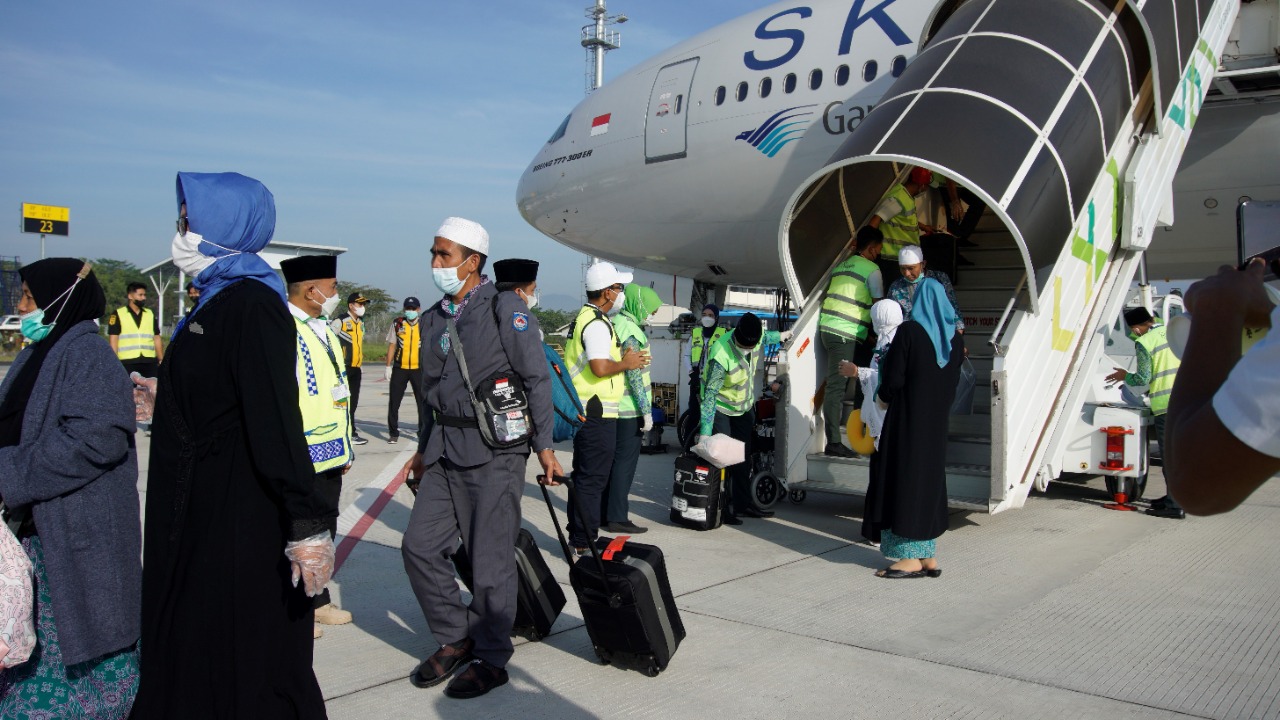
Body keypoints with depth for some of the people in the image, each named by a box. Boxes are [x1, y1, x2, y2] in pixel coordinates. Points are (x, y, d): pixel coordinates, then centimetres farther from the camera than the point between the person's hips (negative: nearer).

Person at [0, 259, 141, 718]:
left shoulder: (85, 353, -15)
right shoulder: (43, 353, 12)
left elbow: (98, 438, -25)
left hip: (77, 530, -9)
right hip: (37, 526, 9)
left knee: (74, 636, 1)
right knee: (38, 640, 17)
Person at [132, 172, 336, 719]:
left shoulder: (252, 306, -18)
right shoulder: (217, 300, 11)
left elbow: (276, 421, -26)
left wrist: (308, 524, -29)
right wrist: (163, 398, 35)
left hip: (240, 525, -10)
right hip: (200, 516, 10)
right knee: (191, 655, 19)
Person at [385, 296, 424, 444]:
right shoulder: (397, 324, 4)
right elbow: (392, 346, 8)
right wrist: (388, 367, 5)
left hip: (419, 369, -1)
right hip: (399, 369, 1)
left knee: (422, 402, 3)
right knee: (394, 402, 4)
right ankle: (393, 433, 15)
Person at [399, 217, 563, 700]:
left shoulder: (505, 309, -7)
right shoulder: (435, 318, 13)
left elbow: (537, 379, -7)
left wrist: (544, 446, -8)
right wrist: (424, 449, 22)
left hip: (494, 451, -7)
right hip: (445, 453, 7)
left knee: (490, 560, 0)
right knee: (420, 546, 6)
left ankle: (490, 660, 17)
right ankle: (455, 640, 24)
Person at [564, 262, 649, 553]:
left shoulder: (583, 318, 17)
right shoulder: (597, 324, -17)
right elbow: (600, 368, -27)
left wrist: (623, 356, 14)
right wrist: (626, 364, -10)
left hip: (584, 410, 11)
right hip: (597, 412, -11)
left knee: (583, 475, 17)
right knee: (592, 479, -5)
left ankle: (577, 536, 27)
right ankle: (584, 542, 0)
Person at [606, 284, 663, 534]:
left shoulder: (616, 322, 13)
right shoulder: (630, 330, -16)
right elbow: (634, 373, -19)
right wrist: (646, 410, -16)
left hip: (613, 407, 9)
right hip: (628, 408, -9)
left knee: (614, 458, 14)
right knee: (625, 460, -4)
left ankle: (606, 513, 21)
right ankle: (617, 518, 0)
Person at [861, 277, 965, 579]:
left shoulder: (908, 331, -14)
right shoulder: (955, 337, 4)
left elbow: (893, 379, -14)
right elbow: (952, 383, 10)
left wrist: (885, 395, 6)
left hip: (908, 420, -6)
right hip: (937, 422, 6)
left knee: (905, 480, 0)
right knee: (929, 479, 13)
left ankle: (911, 558, 2)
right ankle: (928, 557, 18)